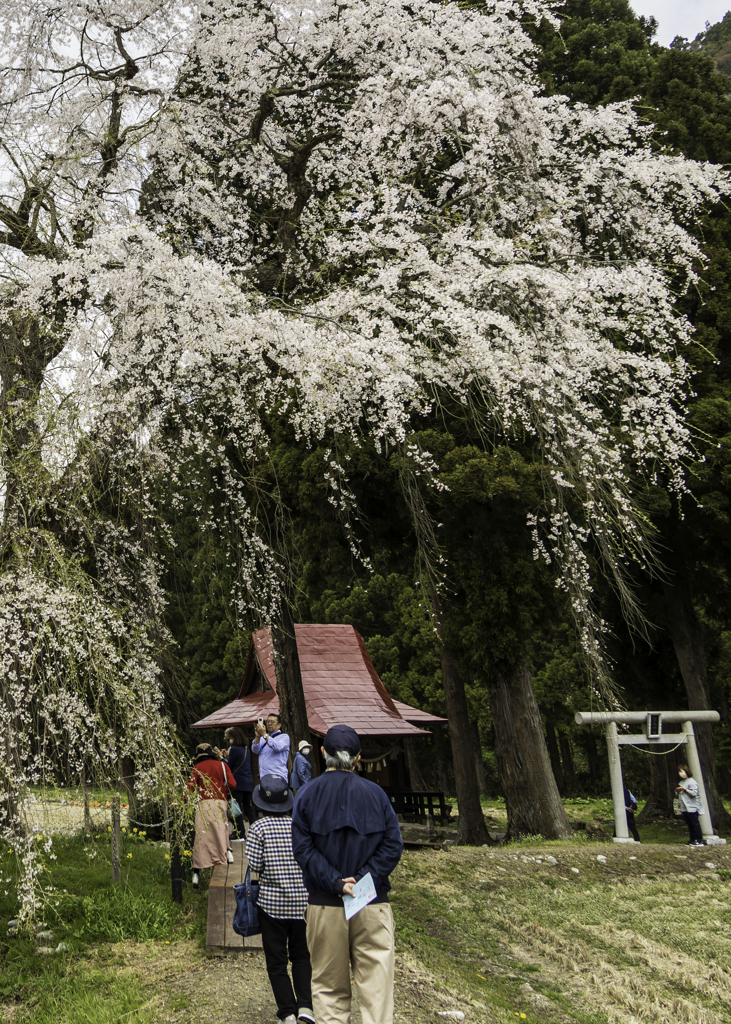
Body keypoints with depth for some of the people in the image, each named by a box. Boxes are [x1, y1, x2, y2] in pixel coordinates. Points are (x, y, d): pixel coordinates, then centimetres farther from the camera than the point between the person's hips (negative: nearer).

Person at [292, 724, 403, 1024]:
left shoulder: (308, 793, 1)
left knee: (329, 988, 12)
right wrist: (364, 879, -8)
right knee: (376, 986, 4)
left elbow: (302, 848, -8)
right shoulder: (376, 793, 2)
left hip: (325, 906, 0)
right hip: (373, 905, 0)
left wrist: (336, 883, -10)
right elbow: (393, 845, -4)